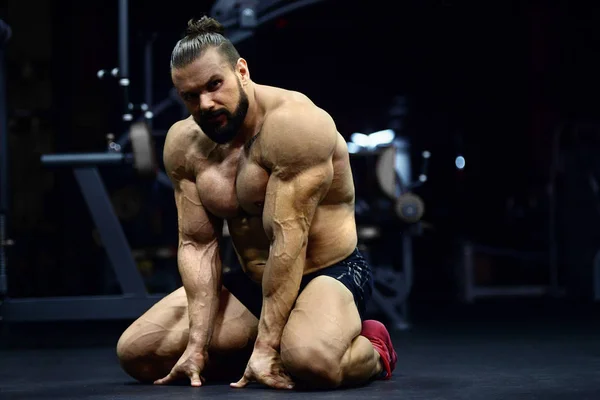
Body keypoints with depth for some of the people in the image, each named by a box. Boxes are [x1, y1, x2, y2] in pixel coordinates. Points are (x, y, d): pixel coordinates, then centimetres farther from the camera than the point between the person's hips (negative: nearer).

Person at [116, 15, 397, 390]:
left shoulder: (293, 123, -24)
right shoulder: (184, 144, -3)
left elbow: (289, 239, -28)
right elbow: (198, 245, -5)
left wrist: (265, 347, -29)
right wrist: (198, 345, -16)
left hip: (329, 274, -7)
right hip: (252, 285, 7)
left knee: (309, 359, -39)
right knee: (135, 353, -2)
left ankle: (371, 351, -3)